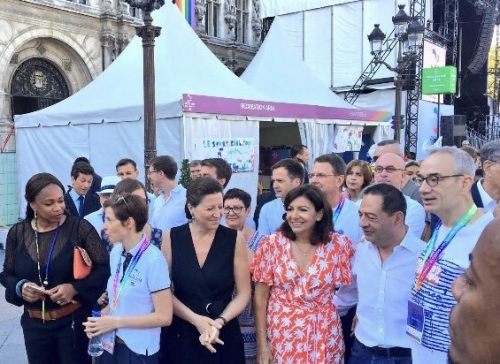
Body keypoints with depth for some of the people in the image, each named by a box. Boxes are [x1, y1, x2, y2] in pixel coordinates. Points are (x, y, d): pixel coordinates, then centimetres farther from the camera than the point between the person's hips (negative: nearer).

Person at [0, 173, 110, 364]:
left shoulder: (79, 227, -11)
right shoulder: (17, 233, -1)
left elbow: (104, 267, -10)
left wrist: (75, 288, -23)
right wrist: (20, 287, -13)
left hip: (74, 320, -3)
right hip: (34, 324, 3)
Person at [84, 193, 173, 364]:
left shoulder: (153, 260, -21)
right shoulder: (116, 252, 0)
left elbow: (164, 317, -19)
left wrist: (116, 321, -18)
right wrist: (101, 317, -5)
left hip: (138, 350, -6)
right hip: (110, 345, 6)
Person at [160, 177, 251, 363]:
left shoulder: (235, 239, -7)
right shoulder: (171, 238, -5)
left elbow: (243, 293, -3)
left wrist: (220, 322, -16)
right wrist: (196, 319, -13)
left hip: (224, 335, 0)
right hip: (181, 334, 1)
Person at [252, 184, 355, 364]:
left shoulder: (338, 244, -6)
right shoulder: (272, 244, -6)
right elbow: (260, 297, -3)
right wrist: (262, 344, -5)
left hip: (324, 337, 1)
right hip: (281, 336, 0)